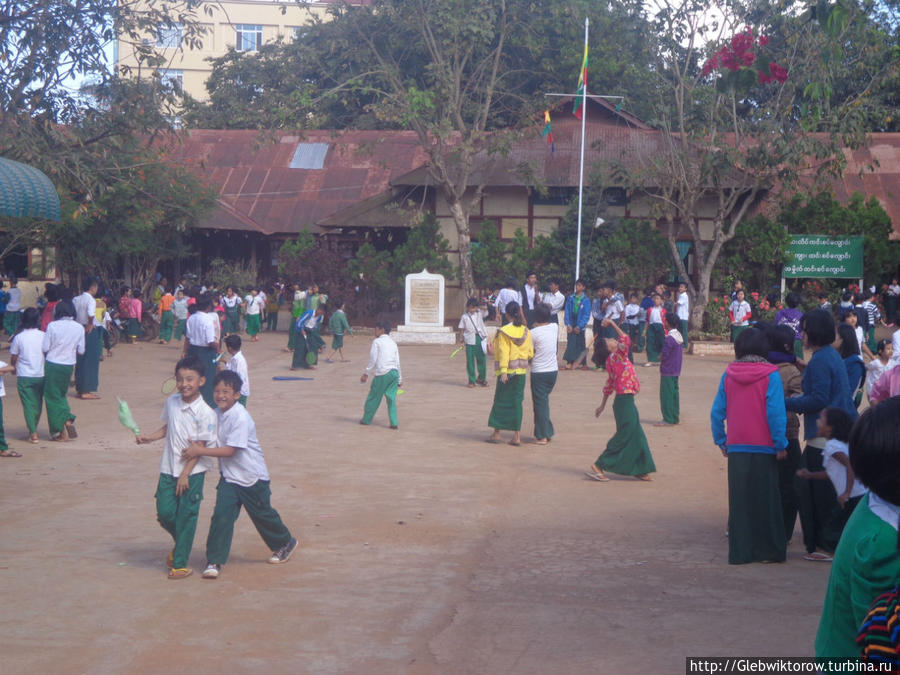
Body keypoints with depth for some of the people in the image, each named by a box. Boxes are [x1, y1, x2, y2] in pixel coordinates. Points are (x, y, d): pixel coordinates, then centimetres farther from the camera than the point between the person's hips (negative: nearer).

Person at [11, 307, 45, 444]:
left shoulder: (19, 337, -6)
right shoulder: (43, 336, -4)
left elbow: (13, 358, 1)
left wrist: (13, 368, 22)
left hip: (24, 376, -2)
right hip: (41, 375, 2)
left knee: (28, 404, 1)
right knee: (38, 403, 16)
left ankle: (33, 433, -6)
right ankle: (33, 429, 27)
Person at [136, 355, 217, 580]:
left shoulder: (205, 413, -15)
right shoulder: (171, 402, 4)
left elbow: (199, 446, -14)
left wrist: (185, 474, -15)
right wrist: (149, 438, 4)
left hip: (193, 471, -5)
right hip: (169, 469, 5)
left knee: (186, 516, 0)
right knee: (165, 513, 3)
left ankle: (180, 563, 10)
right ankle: (182, 544, 32)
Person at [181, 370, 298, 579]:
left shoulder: (241, 417, -25)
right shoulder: (216, 414, -1)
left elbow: (230, 450, -27)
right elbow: (213, 443, 9)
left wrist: (200, 450, -29)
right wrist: (196, 448, -10)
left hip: (252, 476, -5)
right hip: (229, 476, 5)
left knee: (263, 514, 13)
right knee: (221, 515, -8)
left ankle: (285, 543, 38)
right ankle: (214, 561, -2)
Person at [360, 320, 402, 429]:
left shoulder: (377, 342, -1)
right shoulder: (393, 343, 15)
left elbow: (373, 360, -7)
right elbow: (397, 363, 16)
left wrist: (366, 374, 0)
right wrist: (400, 379, 21)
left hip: (382, 374, -5)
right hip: (394, 372, 5)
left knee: (374, 397, 8)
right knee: (391, 399, 8)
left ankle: (366, 419, 20)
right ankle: (394, 423, 1)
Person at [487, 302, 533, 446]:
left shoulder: (504, 332, -12)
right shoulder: (526, 331, 2)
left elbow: (503, 352, -15)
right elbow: (530, 353, 5)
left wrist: (503, 371, -17)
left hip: (507, 372, -4)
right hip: (521, 371, 4)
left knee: (501, 401, 7)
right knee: (517, 401, 8)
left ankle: (497, 433, 12)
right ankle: (517, 435, 6)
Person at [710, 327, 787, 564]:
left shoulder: (728, 374, 0)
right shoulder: (770, 375, -9)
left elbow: (717, 412, 3)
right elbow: (776, 413, -13)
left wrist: (721, 441, 12)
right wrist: (780, 443, -5)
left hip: (736, 448, 3)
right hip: (764, 447, -3)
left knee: (739, 500, 9)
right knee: (766, 499, 7)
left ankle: (740, 551, 12)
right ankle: (768, 550, 12)